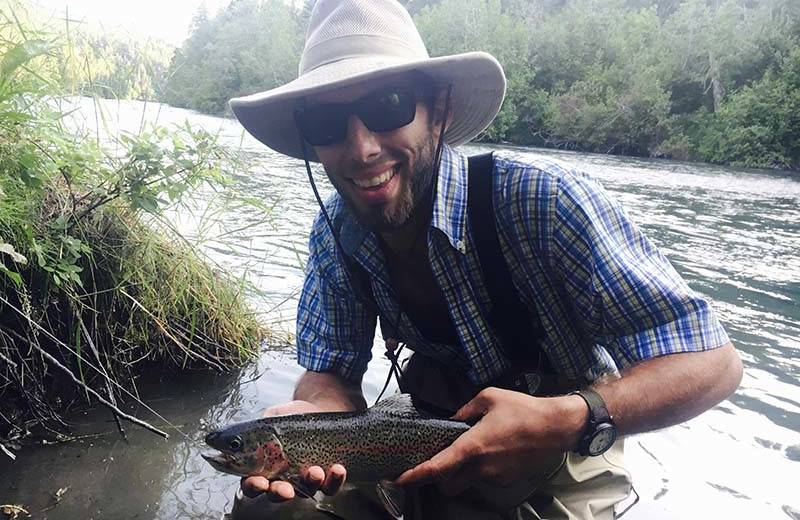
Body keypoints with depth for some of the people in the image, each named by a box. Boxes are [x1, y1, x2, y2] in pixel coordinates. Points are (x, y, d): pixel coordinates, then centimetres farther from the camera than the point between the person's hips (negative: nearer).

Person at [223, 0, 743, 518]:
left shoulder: (542, 202, -29)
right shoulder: (335, 233, -10)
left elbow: (712, 359, -26)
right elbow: (332, 373, -5)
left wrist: (571, 421, -43)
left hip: (560, 471, -2)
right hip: (430, 446, 3)